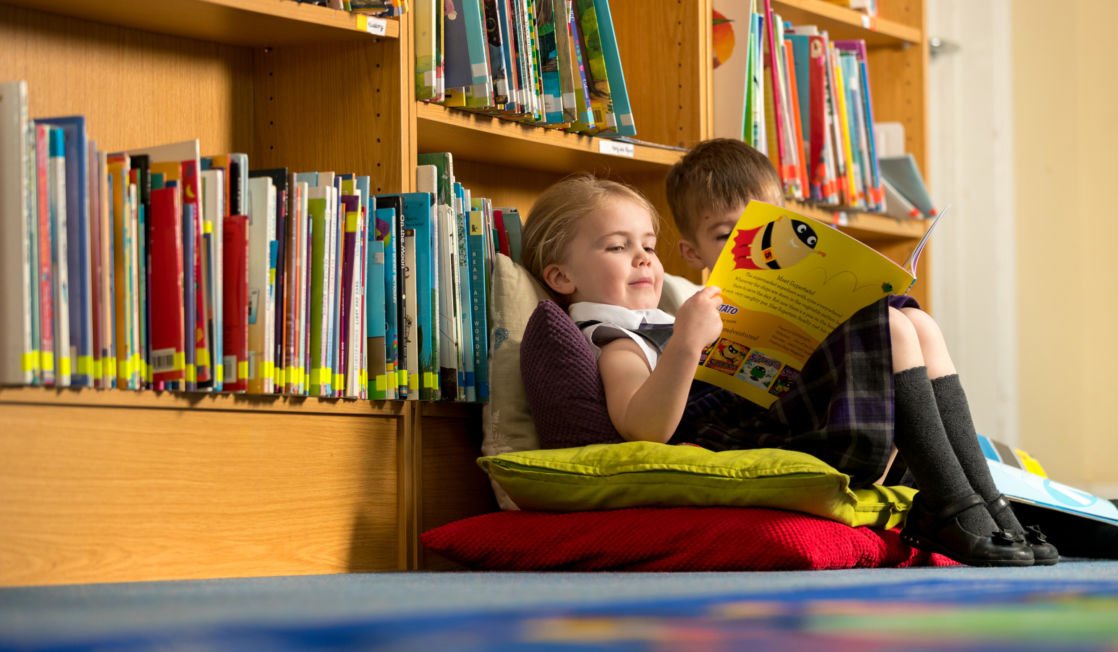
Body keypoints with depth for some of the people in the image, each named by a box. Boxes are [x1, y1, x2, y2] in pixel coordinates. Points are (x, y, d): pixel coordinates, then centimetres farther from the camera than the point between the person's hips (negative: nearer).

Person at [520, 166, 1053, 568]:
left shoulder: (664, 328, 33)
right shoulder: (616, 343, 1)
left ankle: (988, 504, -6)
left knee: (917, 327, 5)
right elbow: (643, 427, -21)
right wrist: (685, 344, -33)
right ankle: (954, 513, -20)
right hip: (752, 447, -10)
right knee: (892, 329, -17)